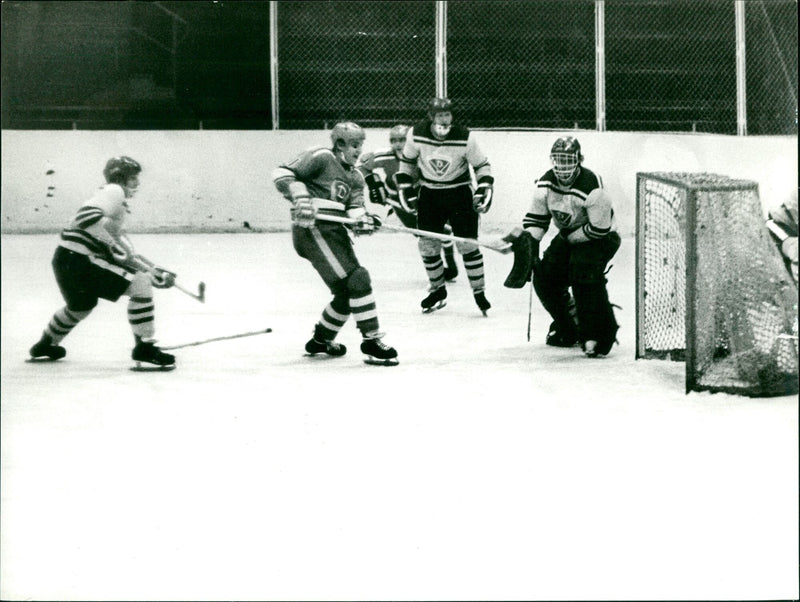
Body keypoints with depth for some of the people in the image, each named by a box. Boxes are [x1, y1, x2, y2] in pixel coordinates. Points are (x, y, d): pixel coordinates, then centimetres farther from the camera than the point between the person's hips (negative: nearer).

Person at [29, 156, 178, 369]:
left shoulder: (119, 202, 23)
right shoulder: (114, 191, -7)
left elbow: (124, 253, 24)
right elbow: (87, 216, -27)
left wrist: (153, 271, 20)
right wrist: (112, 244, -23)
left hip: (66, 259, 11)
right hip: (79, 258, -11)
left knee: (81, 306, 36)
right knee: (140, 284, -14)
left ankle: (45, 346, 58)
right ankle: (145, 349, -12)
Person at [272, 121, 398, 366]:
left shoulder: (355, 177, 19)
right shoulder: (321, 158, -5)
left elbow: (354, 208, 5)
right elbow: (282, 173, -9)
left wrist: (362, 220, -17)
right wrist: (299, 195, -24)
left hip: (334, 230, 9)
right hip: (313, 229, -9)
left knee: (347, 292, 15)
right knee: (357, 279, -16)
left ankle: (320, 340, 35)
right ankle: (371, 342, -15)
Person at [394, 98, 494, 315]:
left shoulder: (464, 137, -18)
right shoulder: (416, 134, -12)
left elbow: (482, 165, -6)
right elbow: (406, 161, 6)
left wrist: (484, 190, -17)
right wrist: (405, 189, 3)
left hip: (460, 193, -2)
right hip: (429, 195, 2)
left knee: (467, 245, -7)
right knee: (427, 244, 1)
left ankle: (479, 292, 5)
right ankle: (437, 290, 20)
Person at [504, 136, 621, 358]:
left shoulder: (592, 186, -30)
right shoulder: (545, 184, -9)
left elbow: (600, 229, -27)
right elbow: (536, 218, 0)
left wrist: (572, 237, -18)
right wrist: (528, 242, -17)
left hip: (600, 239, -7)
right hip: (568, 236, 7)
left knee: (584, 272, -31)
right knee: (545, 277, -4)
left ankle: (600, 335, -23)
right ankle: (568, 330, 18)